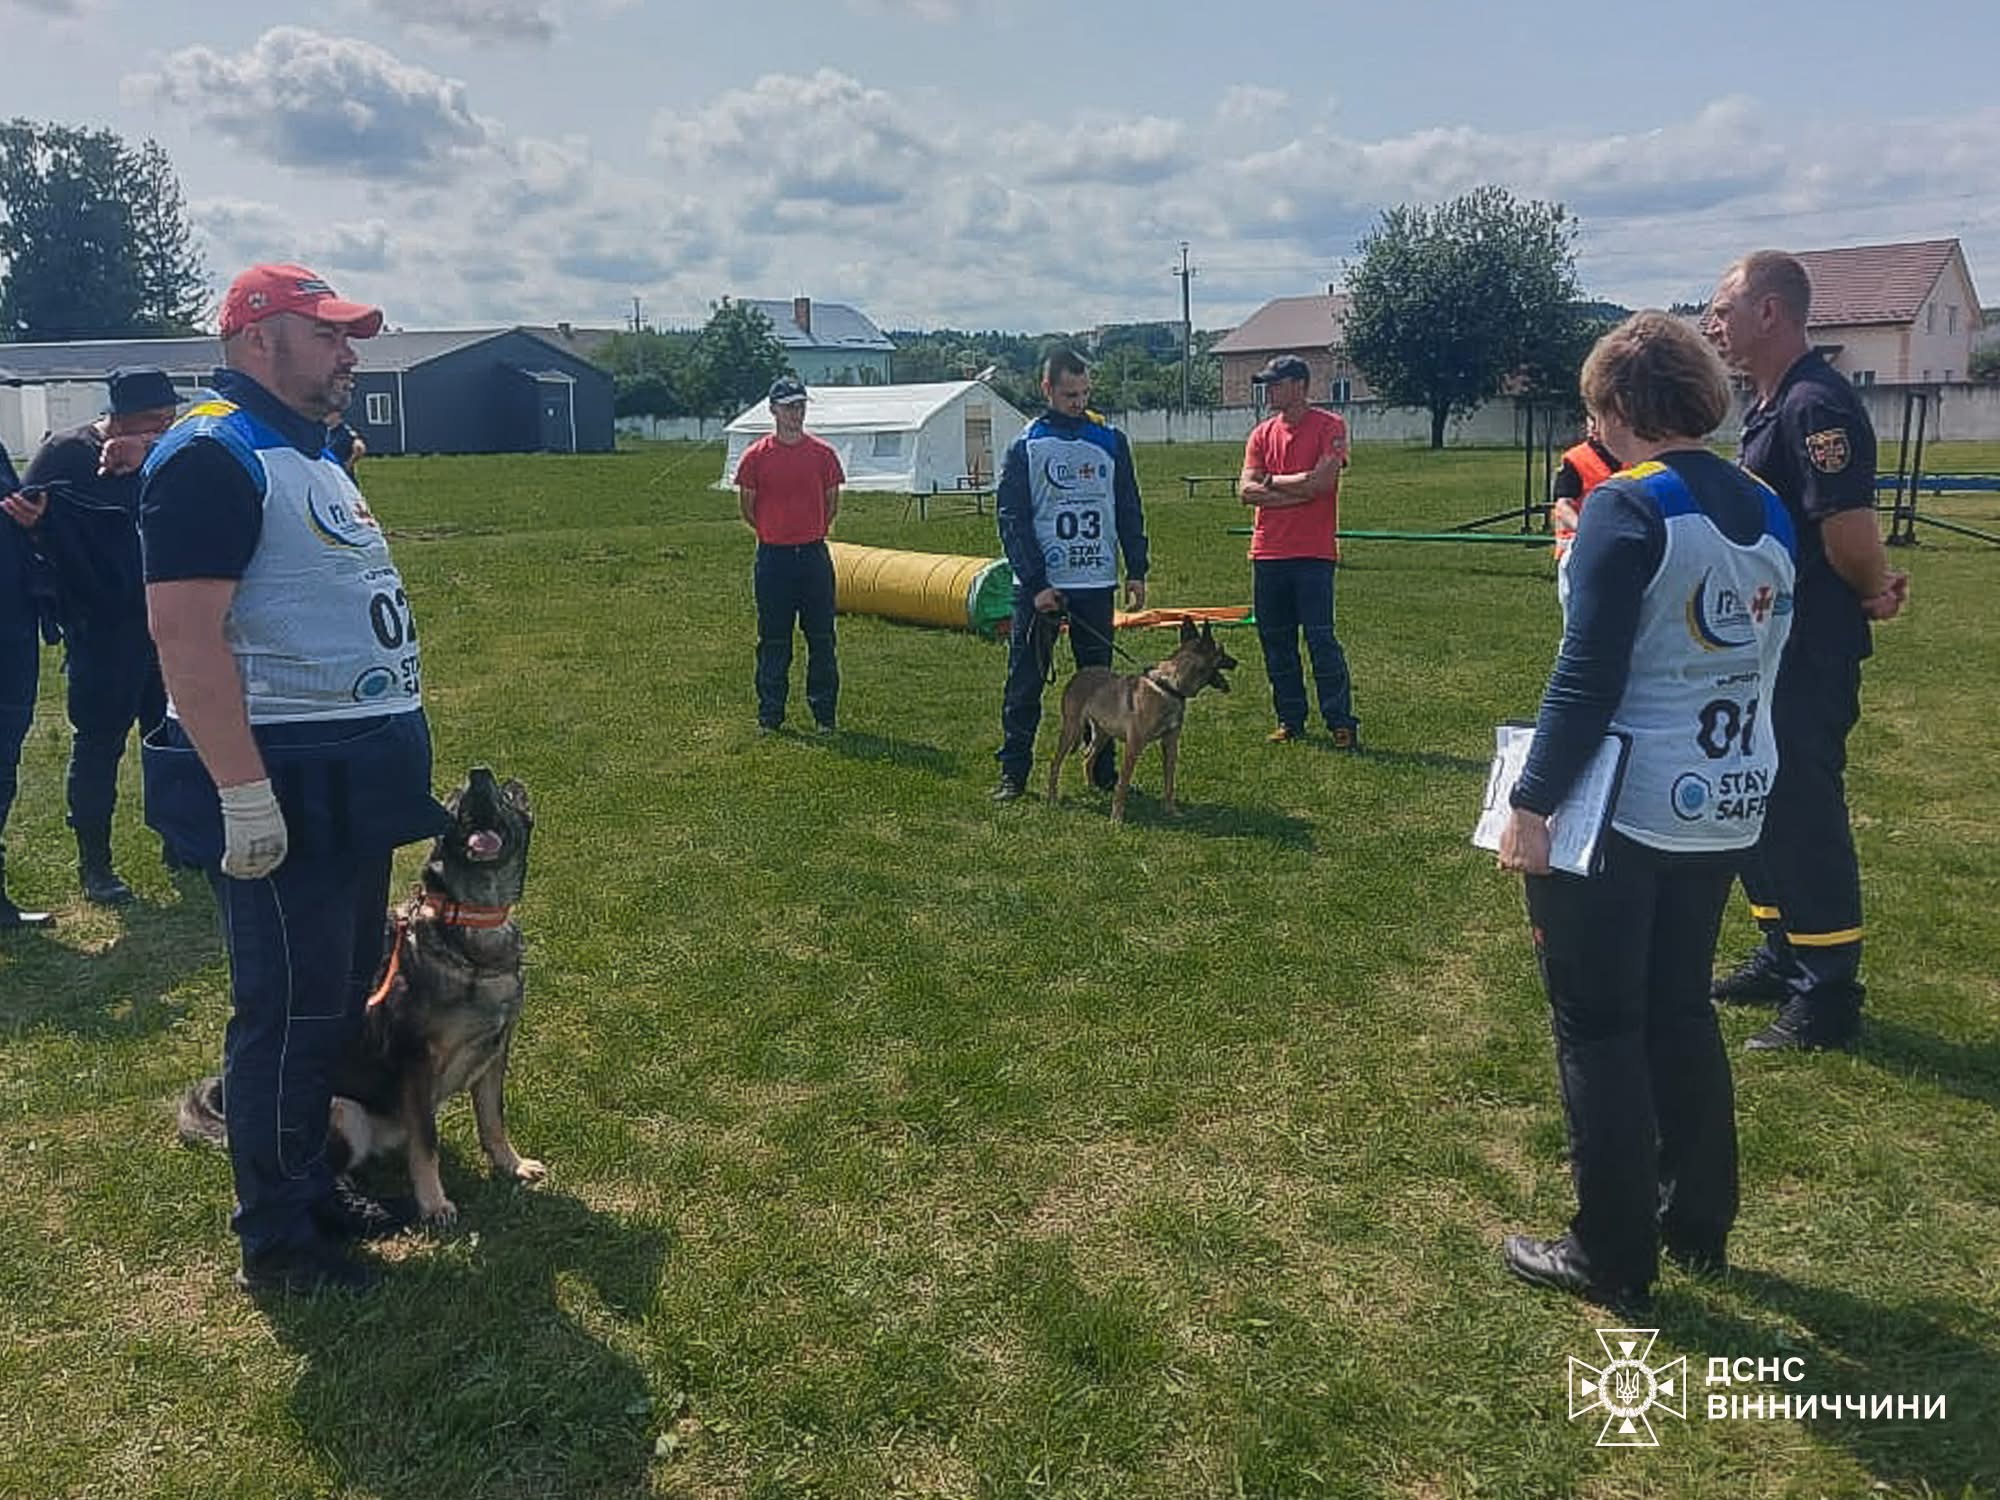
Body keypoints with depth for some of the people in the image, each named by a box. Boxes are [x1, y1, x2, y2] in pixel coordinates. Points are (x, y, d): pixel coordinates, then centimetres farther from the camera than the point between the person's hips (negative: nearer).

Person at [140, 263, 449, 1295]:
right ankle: (277, 1242, 16)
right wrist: (243, 796, -26)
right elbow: (187, 634, -22)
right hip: (282, 790, -10)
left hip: (351, 780, 10)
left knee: (340, 1001, 18)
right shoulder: (211, 454, -14)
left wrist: (387, 754, 22)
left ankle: (313, 1187, 34)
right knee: (288, 1014, 1)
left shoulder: (307, 452, 17)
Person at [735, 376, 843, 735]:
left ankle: (825, 714, 13)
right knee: (773, 640, 6)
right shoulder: (756, 456, -1)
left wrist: (812, 532, 12)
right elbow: (747, 507, 7)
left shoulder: (822, 454, 3)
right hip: (773, 557, -1)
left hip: (814, 554, 1)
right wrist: (773, 533, 11)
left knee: (821, 637, 4)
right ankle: (770, 715, 14)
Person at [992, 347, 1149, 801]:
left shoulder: (1110, 441, 7)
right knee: (1025, 683, 2)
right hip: (1038, 586, -2)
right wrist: (1036, 585, -12)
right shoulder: (1025, 447, -2)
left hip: (1097, 584, 2)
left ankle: (1105, 771, 18)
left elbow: (1129, 510, 11)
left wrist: (1137, 570, 4)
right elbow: (1012, 521, -5)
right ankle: (1013, 772, 9)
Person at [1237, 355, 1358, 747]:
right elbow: (1247, 490, 2)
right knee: (1275, 641, 9)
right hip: (1267, 553, 6)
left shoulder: (1329, 427, -2)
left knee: (1321, 638, -6)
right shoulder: (1262, 433, 13)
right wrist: (1300, 489, -9)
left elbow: (1323, 481, -15)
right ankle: (1290, 720, 19)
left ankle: (1342, 722, 1)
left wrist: (1273, 481, -2)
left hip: (1313, 553, -5)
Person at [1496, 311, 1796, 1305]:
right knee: (1680, 1010, 20)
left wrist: (1531, 802, -14)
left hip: (1621, 809, -8)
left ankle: (1613, 1257, 16)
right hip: (1730, 803, 8)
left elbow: (1587, 680, -20)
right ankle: (1699, 1227, 33)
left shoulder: (1630, 509, -16)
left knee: (1598, 1027, 5)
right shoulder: (1768, 513, 7)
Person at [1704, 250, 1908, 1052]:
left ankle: (1829, 995, 10)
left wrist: (1874, 591, -6)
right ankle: (1783, 956, 33)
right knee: (1758, 802, 18)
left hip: (1808, 655, -10)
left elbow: (1849, 530, -24)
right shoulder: (1772, 406, 13)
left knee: (1802, 813, -2)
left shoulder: (1817, 404, -20)